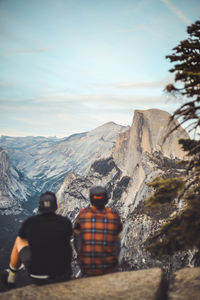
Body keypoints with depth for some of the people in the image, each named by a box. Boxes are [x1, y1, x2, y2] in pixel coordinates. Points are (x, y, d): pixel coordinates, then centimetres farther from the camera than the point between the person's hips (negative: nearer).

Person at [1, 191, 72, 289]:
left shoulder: (30, 222, -11)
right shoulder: (66, 222, -11)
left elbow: (22, 238, 14)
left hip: (37, 274, 0)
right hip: (63, 274, 1)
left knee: (19, 241, 23)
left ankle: (11, 276, 44)